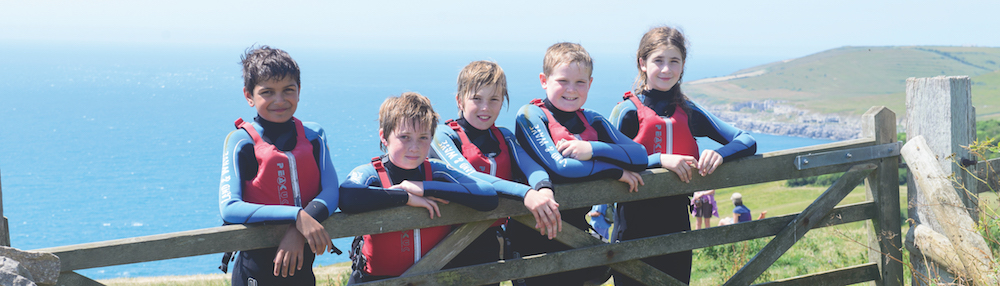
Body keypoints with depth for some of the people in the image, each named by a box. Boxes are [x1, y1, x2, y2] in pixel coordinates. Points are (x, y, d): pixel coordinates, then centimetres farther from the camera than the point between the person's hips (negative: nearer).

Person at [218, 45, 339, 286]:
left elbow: (331, 191, -6)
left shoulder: (313, 136, 4)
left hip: (302, 265, 4)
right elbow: (229, 208, -18)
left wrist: (298, 232, -24)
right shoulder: (241, 142, -8)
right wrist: (296, 217, -26)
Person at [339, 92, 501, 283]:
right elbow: (346, 199, -31)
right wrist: (406, 197, -21)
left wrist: (426, 188, -14)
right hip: (378, 280, -2)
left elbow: (489, 196, -12)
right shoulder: (368, 174, -5)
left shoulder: (437, 172, 3)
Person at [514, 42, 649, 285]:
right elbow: (559, 167, -21)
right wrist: (616, 171, -13)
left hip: (578, 228, 5)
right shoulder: (530, 116, -8)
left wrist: (593, 149, -17)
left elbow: (640, 155, -2)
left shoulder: (592, 121, 9)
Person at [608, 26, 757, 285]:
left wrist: (719, 154, -16)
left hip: (677, 223, 4)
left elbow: (748, 142, 5)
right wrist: (660, 159, -25)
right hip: (635, 225, -4)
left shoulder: (689, 113, 9)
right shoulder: (628, 111, -3)